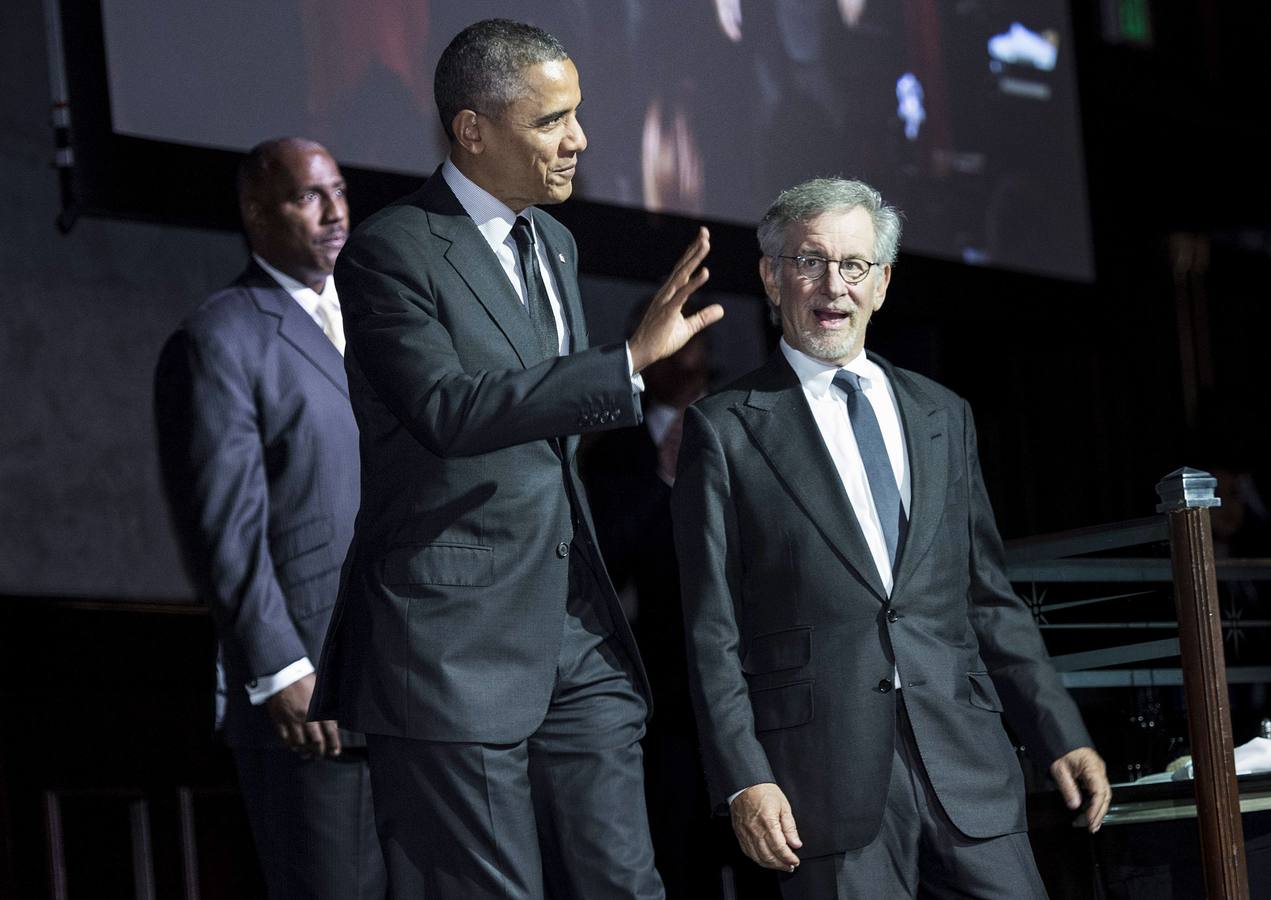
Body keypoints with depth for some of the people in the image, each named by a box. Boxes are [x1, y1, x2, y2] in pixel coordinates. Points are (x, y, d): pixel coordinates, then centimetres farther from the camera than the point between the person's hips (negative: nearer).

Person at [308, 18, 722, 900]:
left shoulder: (554, 242, 16)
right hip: (458, 642, -7)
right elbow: (451, 408, -25)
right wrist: (632, 357, -29)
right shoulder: (393, 251, -10)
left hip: (577, 630, 7)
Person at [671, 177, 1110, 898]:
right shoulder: (726, 431, 3)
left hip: (964, 758, 4)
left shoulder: (944, 417, 17)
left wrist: (1062, 734, 10)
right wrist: (743, 778, -10)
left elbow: (990, 599, 18)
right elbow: (713, 630, -1)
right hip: (823, 777, -4)